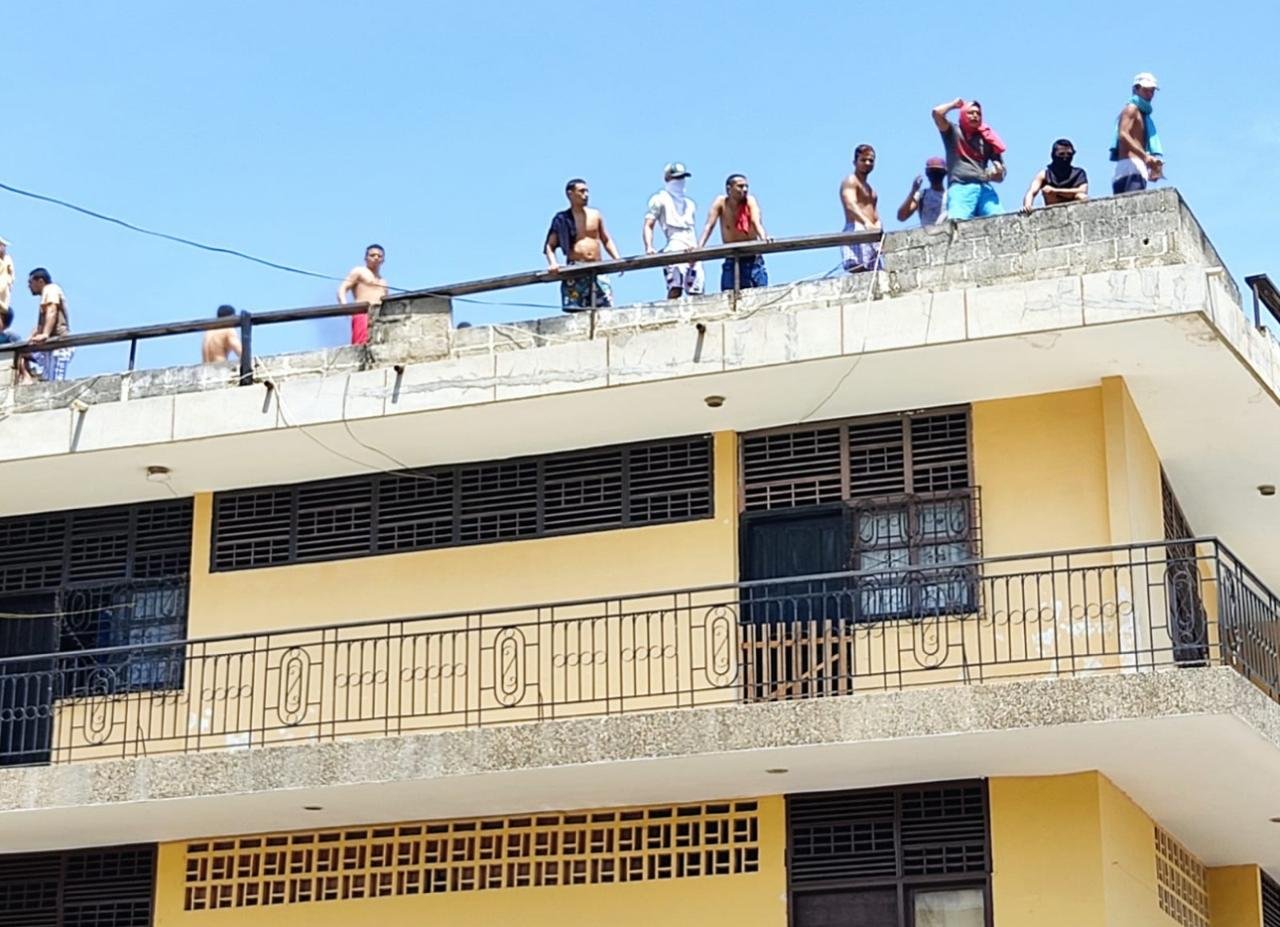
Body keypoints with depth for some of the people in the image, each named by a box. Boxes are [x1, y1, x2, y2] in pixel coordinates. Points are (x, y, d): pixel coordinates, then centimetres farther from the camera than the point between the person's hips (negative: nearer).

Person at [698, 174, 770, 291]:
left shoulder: (750, 201, -6)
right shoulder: (721, 202, -4)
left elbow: (757, 223, -21)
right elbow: (709, 226, -9)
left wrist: (764, 238, -42)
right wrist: (699, 247, -24)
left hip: (753, 259, -1)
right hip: (731, 261, 1)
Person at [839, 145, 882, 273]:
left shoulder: (869, 188, 29)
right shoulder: (850, 181, 1)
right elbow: (850, 205, -18)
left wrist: (878, 227, -1)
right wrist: (866, 223, -35)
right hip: (856, 233, -9)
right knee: (859, 271, -21)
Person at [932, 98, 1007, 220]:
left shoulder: (987, 139, 23)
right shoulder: (954, 132, 17)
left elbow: (1000, 174, 20)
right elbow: (937, 112, -1)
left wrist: (998, 172, -5)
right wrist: (954, 104, 18)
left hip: (984, 188, 3)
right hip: (961, 187, -3)